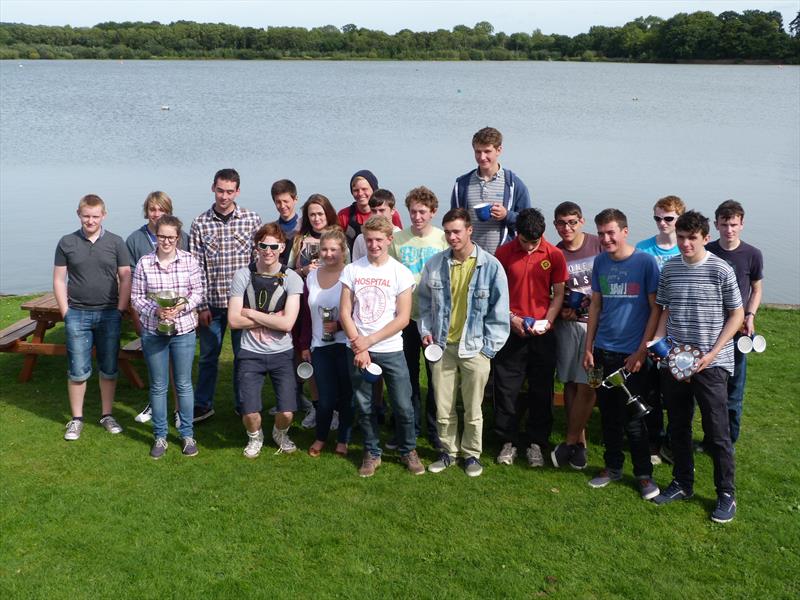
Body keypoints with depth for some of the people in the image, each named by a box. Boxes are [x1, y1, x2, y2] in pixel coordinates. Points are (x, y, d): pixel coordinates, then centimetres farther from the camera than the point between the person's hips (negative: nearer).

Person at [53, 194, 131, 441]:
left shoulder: (115, 242, 1)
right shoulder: (67, 243, 2)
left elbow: (125, 278, 2)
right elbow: (59, 280, 4)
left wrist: (120, 310, -4)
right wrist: (66, 312, -2)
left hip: (109, 314, 1)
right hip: (77, 315, 0)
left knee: (109, 369, 8)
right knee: (77, 371, 3)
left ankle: (107, 415, 22)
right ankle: (76, 419, 15)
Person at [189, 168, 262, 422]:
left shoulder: (252, 220, -1)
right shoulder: (200, 224, 0)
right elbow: (195, 268, -1)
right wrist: (200, 305, -5)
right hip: (211, 302, 1)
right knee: (208, 356, 12)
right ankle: (203, 405, 26)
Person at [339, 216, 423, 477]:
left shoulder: (401, 273, -4)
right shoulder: (352, 270, 2)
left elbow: (403, 318, -7)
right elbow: (345, 313, 0)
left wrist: (369, 340, -12)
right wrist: (359, 347, -9)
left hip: (390, 350, -1)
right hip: (358, 350, 2)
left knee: (403, 406, 0)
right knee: (365, 406, 9)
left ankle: (408, 451, 22)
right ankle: (372, 454, 25)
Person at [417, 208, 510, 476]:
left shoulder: (491, 266, -9)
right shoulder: (434, 264, -1)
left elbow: (499, 311, -5)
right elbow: (424, 301, 13)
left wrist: (489, 347, -6)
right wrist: (426, 330, 2)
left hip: (474, 349, -2)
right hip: (442, 346, 3)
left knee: (473, 410, 9)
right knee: (443, 408, 10)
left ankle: (472, 454, 27)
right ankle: (449, 451, 28)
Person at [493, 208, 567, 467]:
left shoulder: (554, 255, -1)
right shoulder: (504, 252, -1)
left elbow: (558, 293, 3)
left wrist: (548, 321, -10)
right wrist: (510, 317, -10)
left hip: (542, 333, 0)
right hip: (511, 330, 0)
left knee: (541, 390, 6)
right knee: (507, 387, 4)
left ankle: (536, 442, 19)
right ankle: (509, 441, 18)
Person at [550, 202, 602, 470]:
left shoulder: (599, 245, -2)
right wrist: (561, 310, -6)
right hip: (568, 323, 3)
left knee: (587, 385, -7)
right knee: (570, 383, 6)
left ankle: (570, 442, 3)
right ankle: (580, 442, 16)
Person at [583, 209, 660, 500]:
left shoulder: (645, 262, -9)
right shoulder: (600, 262, 5)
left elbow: (656, 309, -7)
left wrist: (642, 350, -12)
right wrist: (588, 347, 9)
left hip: (632, 354, -4)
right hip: (603, 351, 4)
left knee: (632, 417, 2)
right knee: (608, 413, 13)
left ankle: (644, 474, 18)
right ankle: (612, 466, 28)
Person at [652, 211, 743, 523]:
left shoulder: (721, 270, -8)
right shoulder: (669, 269, 4)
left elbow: (737, 315, -4)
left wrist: (711, 354, -12)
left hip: (711, 365, -4)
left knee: (717, 432, 1)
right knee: (678, 427, 15)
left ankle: (726, 494, 16)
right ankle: (682, 484, 31)